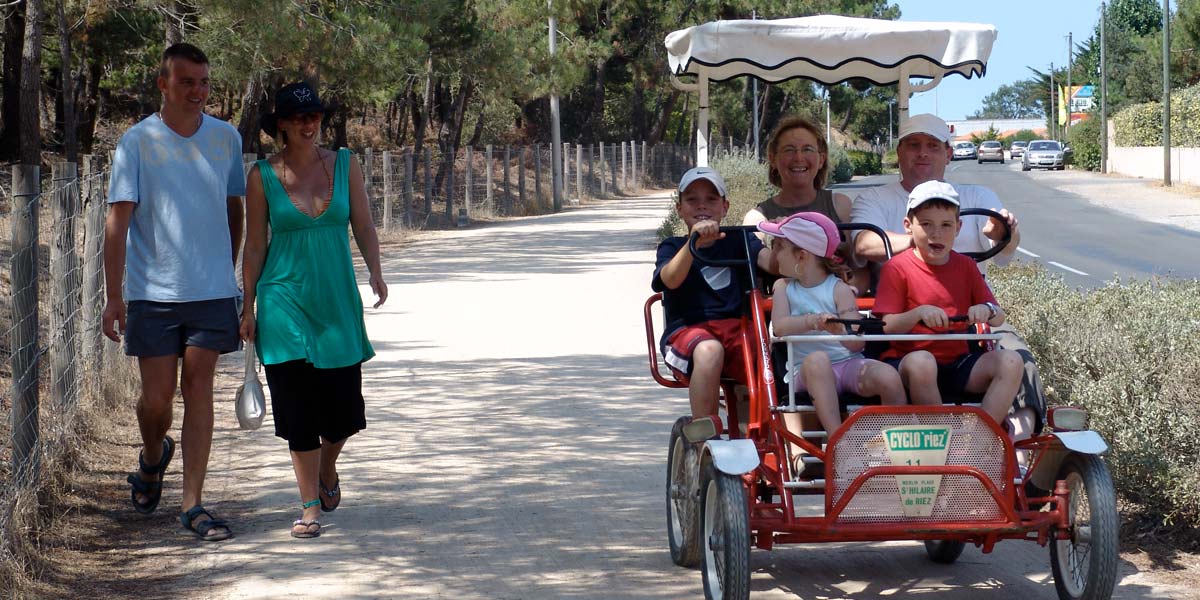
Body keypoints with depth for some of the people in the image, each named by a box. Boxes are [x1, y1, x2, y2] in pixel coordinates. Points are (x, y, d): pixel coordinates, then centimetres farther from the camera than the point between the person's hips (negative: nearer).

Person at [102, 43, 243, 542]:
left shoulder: (226, 138, 6)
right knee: (156, 397, 1)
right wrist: (114, 296, -10)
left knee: (199, 391, 0)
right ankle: (152, 459, 35)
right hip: (152, 294, -2)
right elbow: (118, 221, -6)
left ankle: (192, 504, 3)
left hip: (212, 290, 2)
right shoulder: (137, 142, -4)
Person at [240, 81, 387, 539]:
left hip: (337, 297, 1)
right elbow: (254, 245, 4)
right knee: (297, 407, -3)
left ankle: (327, 471, 33)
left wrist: (375, 274, -14)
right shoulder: (263, 176, 0)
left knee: (342, 404, 1)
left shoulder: (345, 165, 4)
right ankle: (310, 505, 7)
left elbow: (363, 226, 2)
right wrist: (248, 307, 2)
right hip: (285, 299, -1)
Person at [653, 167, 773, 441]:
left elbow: (768, 260, -2)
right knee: (709, 350, -39)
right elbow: (670, 279, -10)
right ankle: (704, 437, -33)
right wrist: (694, 242, -26)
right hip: (688, 329, -2)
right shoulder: (672, 246, 14)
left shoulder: (737, 241, 20)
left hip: (736, 326, 2)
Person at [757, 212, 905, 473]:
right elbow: (780, 327, -8)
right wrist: (811, 321, -27)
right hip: (807, 370, 0)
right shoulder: (784, 287, 12)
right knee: (817, 358, -36)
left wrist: (840, 331, -28)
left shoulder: (839, 289, 4)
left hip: (849, 363, 0)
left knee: (888, 376, -29)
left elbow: (857, 343, -5)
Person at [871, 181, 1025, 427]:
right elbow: (887, 326, -9)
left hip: (958, 363, 5)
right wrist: (919, 313, -28)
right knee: (921, 361, -39)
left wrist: (987, 311, -14)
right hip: (909, 359, -5)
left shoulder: (965, 266, 14)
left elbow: (999, 319, 11)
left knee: (1010, 361, -19)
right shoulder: (897, 268, 0)